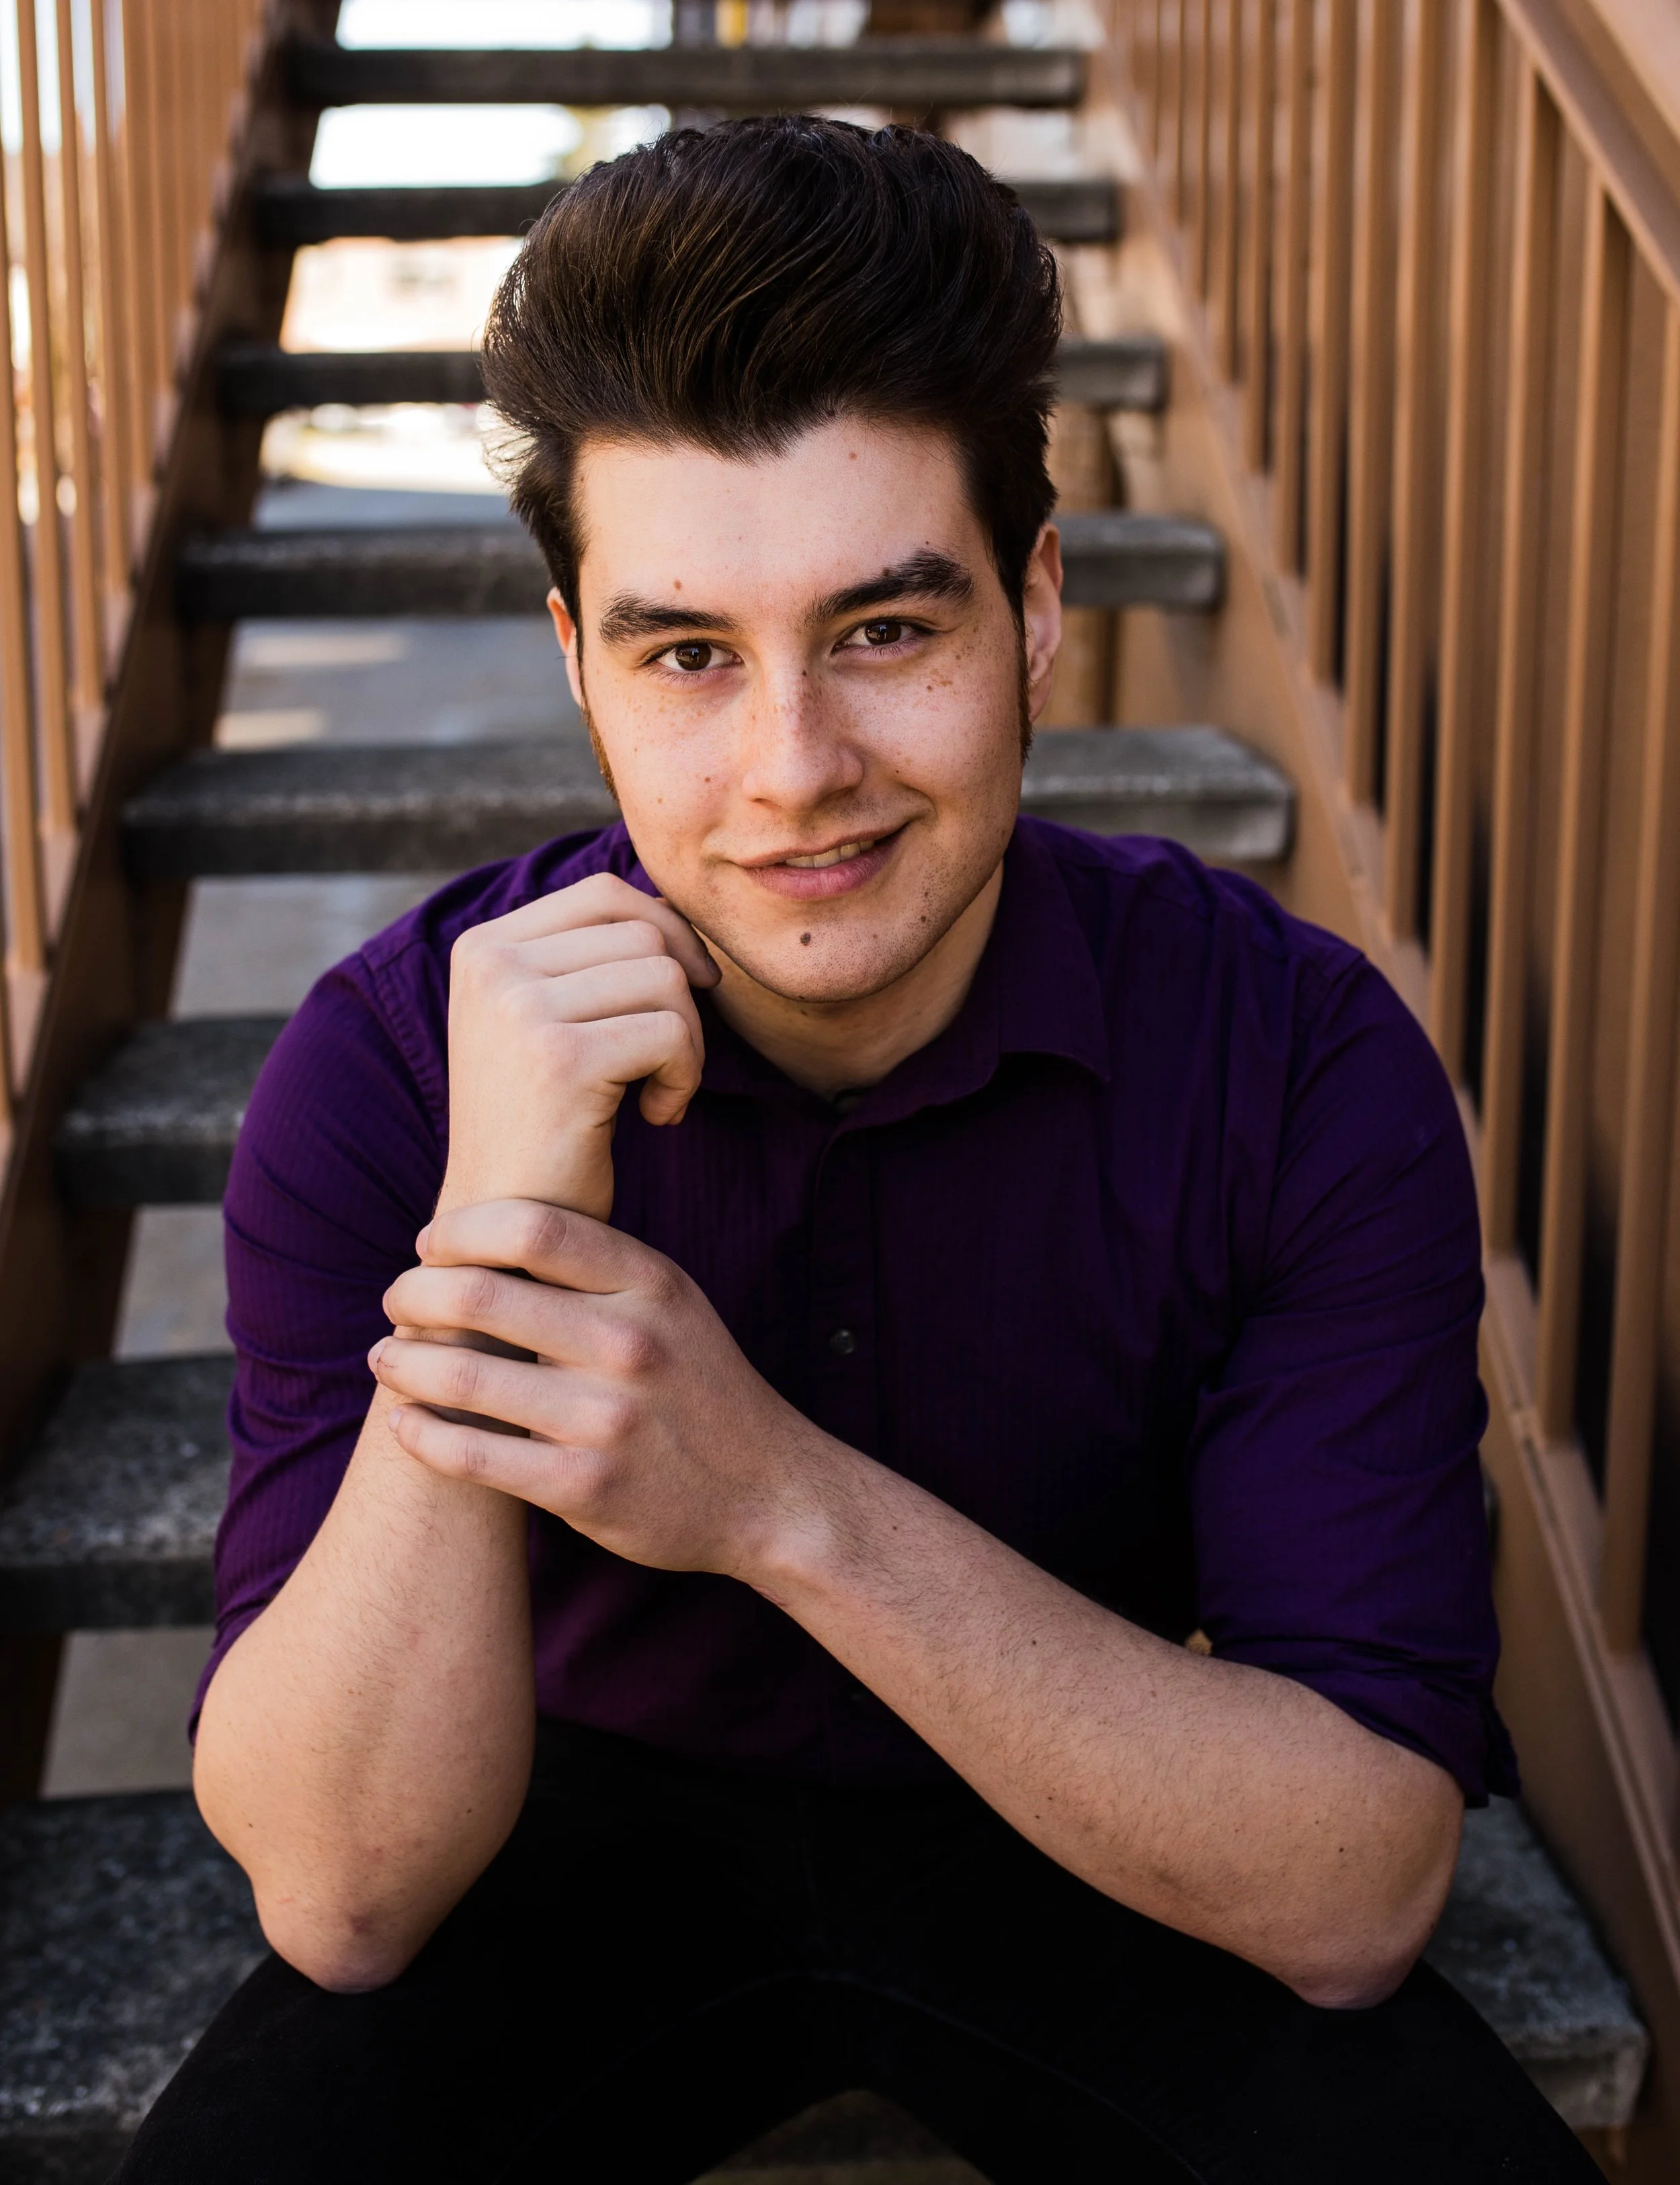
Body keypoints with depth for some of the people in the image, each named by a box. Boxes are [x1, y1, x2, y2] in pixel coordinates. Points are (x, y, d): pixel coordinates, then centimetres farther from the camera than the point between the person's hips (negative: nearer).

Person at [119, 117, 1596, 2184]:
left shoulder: (1297, 1061, -20)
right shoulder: (382, 1067, -19)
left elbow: (1352, 1898, -23)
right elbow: (343, 1903, -22)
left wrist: (784, 1500, -36)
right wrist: (491, 1225, -37)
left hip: (1082, 1856, 2)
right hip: (600, 1822, -1)